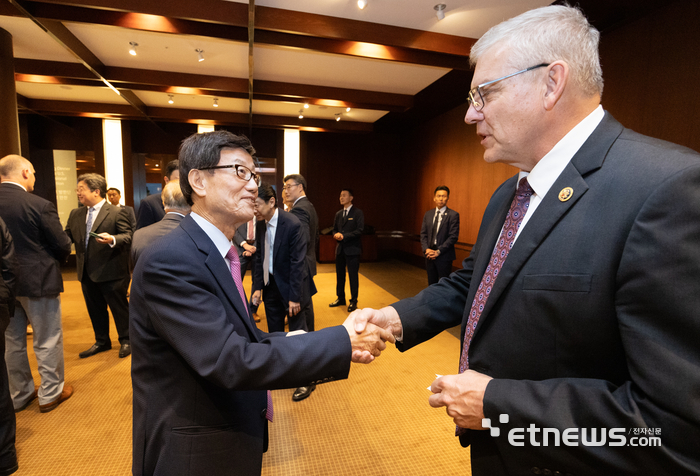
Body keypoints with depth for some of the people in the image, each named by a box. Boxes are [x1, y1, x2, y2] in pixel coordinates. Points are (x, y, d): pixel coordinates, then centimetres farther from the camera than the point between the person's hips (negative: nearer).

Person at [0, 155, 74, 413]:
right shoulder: (40, 205, -18)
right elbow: (63, 246, -14)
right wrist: (55, 260, 8)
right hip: (37, 281, -6)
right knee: (48, 341, 8)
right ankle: (51, 393, 21)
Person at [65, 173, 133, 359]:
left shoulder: (117, 212, -9)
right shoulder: (75, 214, 12)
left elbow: (127, 236, -15)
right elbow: (66, 237, 9)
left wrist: (112, 239, -33)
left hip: (111, 272, -7)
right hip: (87, 273, 7)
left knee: (119, 308, 5)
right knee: (95, 309, 18)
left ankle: (125, 340, 23)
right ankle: (102, 341, 35)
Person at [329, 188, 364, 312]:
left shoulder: (357, 213, -6)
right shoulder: (338, 214, 13)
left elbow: (359, 230, -14)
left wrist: (344, 236, -19)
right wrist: (336, 234, -6)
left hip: (352, 249, -6)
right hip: (340, 249, 6)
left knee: (353, 276, 1)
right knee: (340, 274, 14)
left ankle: (353, 301, 13)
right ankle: (340, 298, 29)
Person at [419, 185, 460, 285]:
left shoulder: (453, 215, -6)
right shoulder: (428, 214, 10)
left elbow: (453, 237, -12)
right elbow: (423, 234, 9)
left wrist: (438, 251, -16)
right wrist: (426, 249, -7)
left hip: (444, 256, -5)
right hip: (429, 256, 5)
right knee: (431, 284, 13)